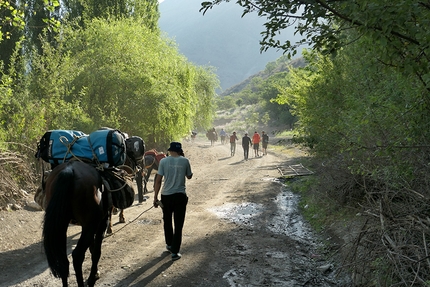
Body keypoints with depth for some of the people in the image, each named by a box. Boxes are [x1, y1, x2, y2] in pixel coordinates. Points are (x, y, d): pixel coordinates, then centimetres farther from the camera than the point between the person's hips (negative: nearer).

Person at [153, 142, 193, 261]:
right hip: (180, 196, -1)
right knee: (178, 225, 6)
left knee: (167, 222, 21)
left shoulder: (164, 161, -4)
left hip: (166, 196, 1)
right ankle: (175, 252, 6)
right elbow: (189, 176, 12)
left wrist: (155, 197, 1)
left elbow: (158, 180, -6)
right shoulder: (185, 161, -3)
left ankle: (169, 245, 38)